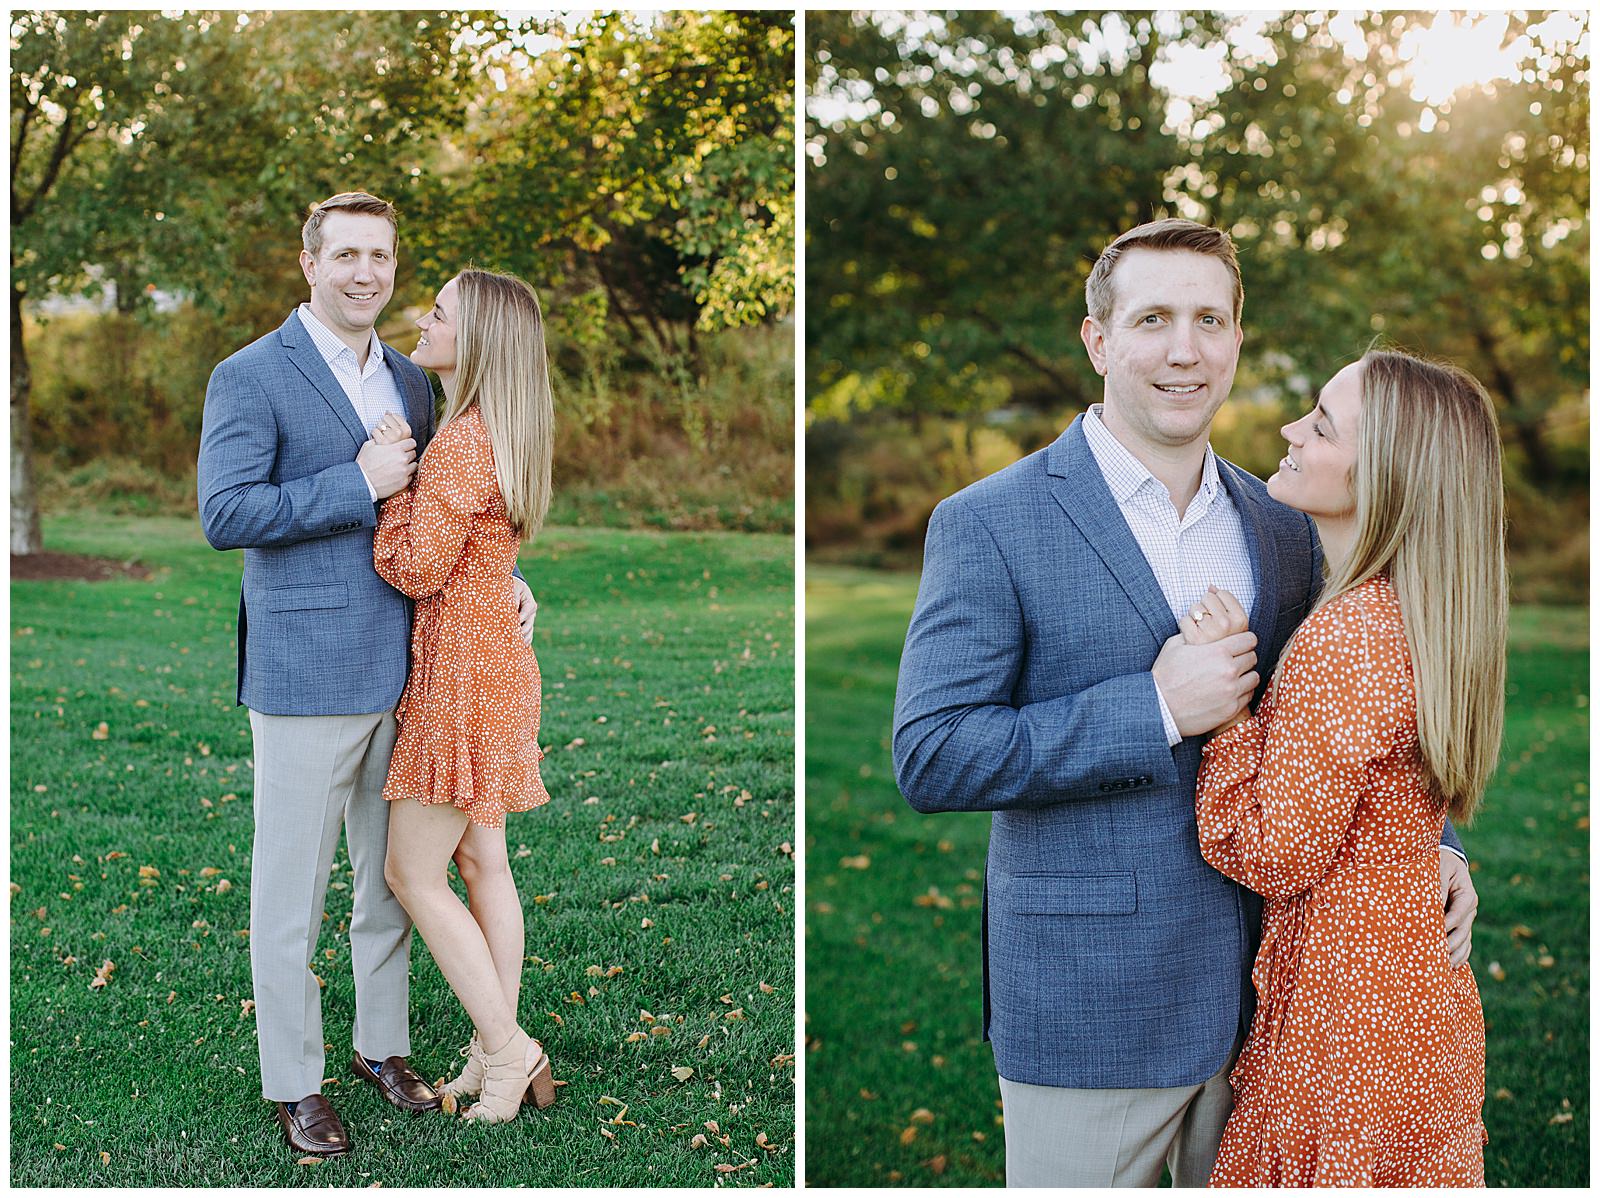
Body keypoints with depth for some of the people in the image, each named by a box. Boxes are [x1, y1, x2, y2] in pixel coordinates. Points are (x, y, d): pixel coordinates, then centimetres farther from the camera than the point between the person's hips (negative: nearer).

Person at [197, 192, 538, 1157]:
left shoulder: (411, 382, 13)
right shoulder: (252, 378, -7)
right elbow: (226, 514, -16)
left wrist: (500, 575, 6)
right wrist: (357, 485, -18)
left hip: (403, 672, 6)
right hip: (306, 676, -6)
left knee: (391, 878, 16)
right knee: (292, 891, 4)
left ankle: (383, 1043, 32)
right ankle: (293, 1082, 17)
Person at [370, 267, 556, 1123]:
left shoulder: (463, 440, -19)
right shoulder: (504, 434, 11)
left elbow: (416, 568, -18)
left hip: (461, 667, -10)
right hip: (492, 658, 10)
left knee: (413, 871, -1)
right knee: (481, 862, 13)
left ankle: (506, 1051, 3)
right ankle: (500, 1051, 19)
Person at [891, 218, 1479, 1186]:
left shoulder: (1284, 531, 8)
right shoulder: (989, 524, -9)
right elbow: (930, 758, -16)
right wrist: (1157, 709, -21)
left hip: (1262, 999, 5)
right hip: (1088, 1015, -5)